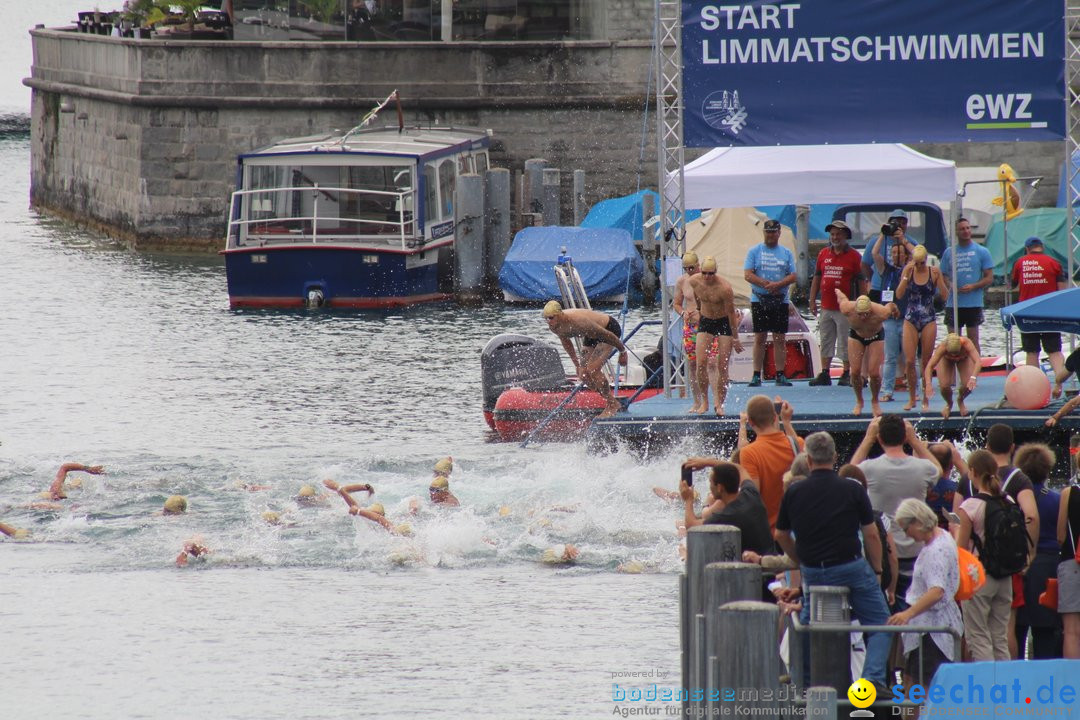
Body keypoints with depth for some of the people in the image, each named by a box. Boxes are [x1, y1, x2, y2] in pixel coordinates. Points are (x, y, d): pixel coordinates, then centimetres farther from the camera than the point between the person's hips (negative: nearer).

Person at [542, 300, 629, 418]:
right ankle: (612, 403, 15)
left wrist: (622, 352, -15)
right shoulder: (554, 327, -16)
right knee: (583, 374, -2)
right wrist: (576, 364, 14)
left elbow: (607, 335, -27)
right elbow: (566, 342, 8)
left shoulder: (580, 322, -40)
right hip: (591, 337, 8)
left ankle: (612, 405, -4)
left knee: (592, 370, -21)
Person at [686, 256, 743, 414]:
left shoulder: (724, 288, -26)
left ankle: (720, 404, 2)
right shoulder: (694, 281, -12)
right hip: (705, 321, 4)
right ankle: (704, 402, 2)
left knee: (722, 366, -5)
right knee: (701, 364, -8)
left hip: (724, 323, -4)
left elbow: (731, 313, -18)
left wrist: (735, 338, -12)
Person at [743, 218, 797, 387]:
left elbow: (793, 276, 3)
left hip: (780, 301, 1)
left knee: (780, 339, 1)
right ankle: (756, 375, 1)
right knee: (759, 338, -1)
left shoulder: (786, 253, 9)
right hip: (759, 300, -1)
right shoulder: (755, 251, 5)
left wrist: (778, 285, -15)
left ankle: (780, 375, 5)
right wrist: (766, 284, -15)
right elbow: (748, 275, -4)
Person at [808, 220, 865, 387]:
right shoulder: (823, 254, 12)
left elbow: (861, 282, 0)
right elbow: (816, 278, 16)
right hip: (826, 308, 5)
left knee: (845, 344, -2)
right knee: (825, 342, 6)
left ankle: (846, 374, 4)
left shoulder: (854, 257, -1)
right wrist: (812, 301, 11)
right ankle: (824, 374, 10)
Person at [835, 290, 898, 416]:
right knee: (855, 372, -6)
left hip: (876, 337, -1)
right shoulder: (847, 309, -37)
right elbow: (841, 297, -15)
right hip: (856, 336, 1)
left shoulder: (880, 313, -40)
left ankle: (875, 401, 17)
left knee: (874, 373, -9)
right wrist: (838, 292, 12)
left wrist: (895, 310, 10)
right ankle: (859, 402, 18)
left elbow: (891, 306, -16)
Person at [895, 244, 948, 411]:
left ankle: (926, 398, 12)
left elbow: (944, 294, -8)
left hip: (929, 320, -1)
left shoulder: (933, 272, -3)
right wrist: (906, 276, -17)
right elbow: (899, 294, -8)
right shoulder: (908, 271, -1)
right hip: (911, 320, 1)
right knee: (909, 361, -4)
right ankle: (912, 398, 7)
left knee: (927, 361, 3)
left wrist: (938, 278, -21)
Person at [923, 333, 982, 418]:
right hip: (946, 359, 0)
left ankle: (960, 400, 20)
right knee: (944, 386, -19)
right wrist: (928, 384, -61)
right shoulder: (942, 347, -42)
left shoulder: (967, 344, -43)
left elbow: (978, 361, -54)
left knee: (968, 386, -19)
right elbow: (930, 366, -45)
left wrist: (973, 378, -71)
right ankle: (949, 404, 18)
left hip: (964, 358, 0)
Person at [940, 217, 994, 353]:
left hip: (974, 304, -2)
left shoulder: (981, 252, 2)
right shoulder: (948, 252, 9)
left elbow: (989, 279, 0)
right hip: (953, 304, 2)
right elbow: (943, 276, 14)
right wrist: (949, 285, -9)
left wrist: (973, 286, -16)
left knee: (973, 339, 3)